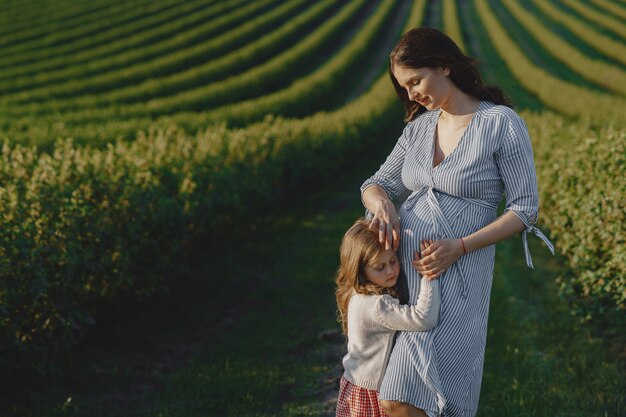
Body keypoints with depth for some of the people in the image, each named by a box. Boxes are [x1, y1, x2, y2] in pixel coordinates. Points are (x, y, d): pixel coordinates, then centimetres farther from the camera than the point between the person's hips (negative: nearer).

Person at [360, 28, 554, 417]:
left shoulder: (503, 123, -8)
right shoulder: (419, 126, 10)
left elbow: (525, 210, -7)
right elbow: (375, 185, 15)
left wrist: (459, 247, -17)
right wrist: (380, 202, -10)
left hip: (456, 273, -6)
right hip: (402, 265, 6)